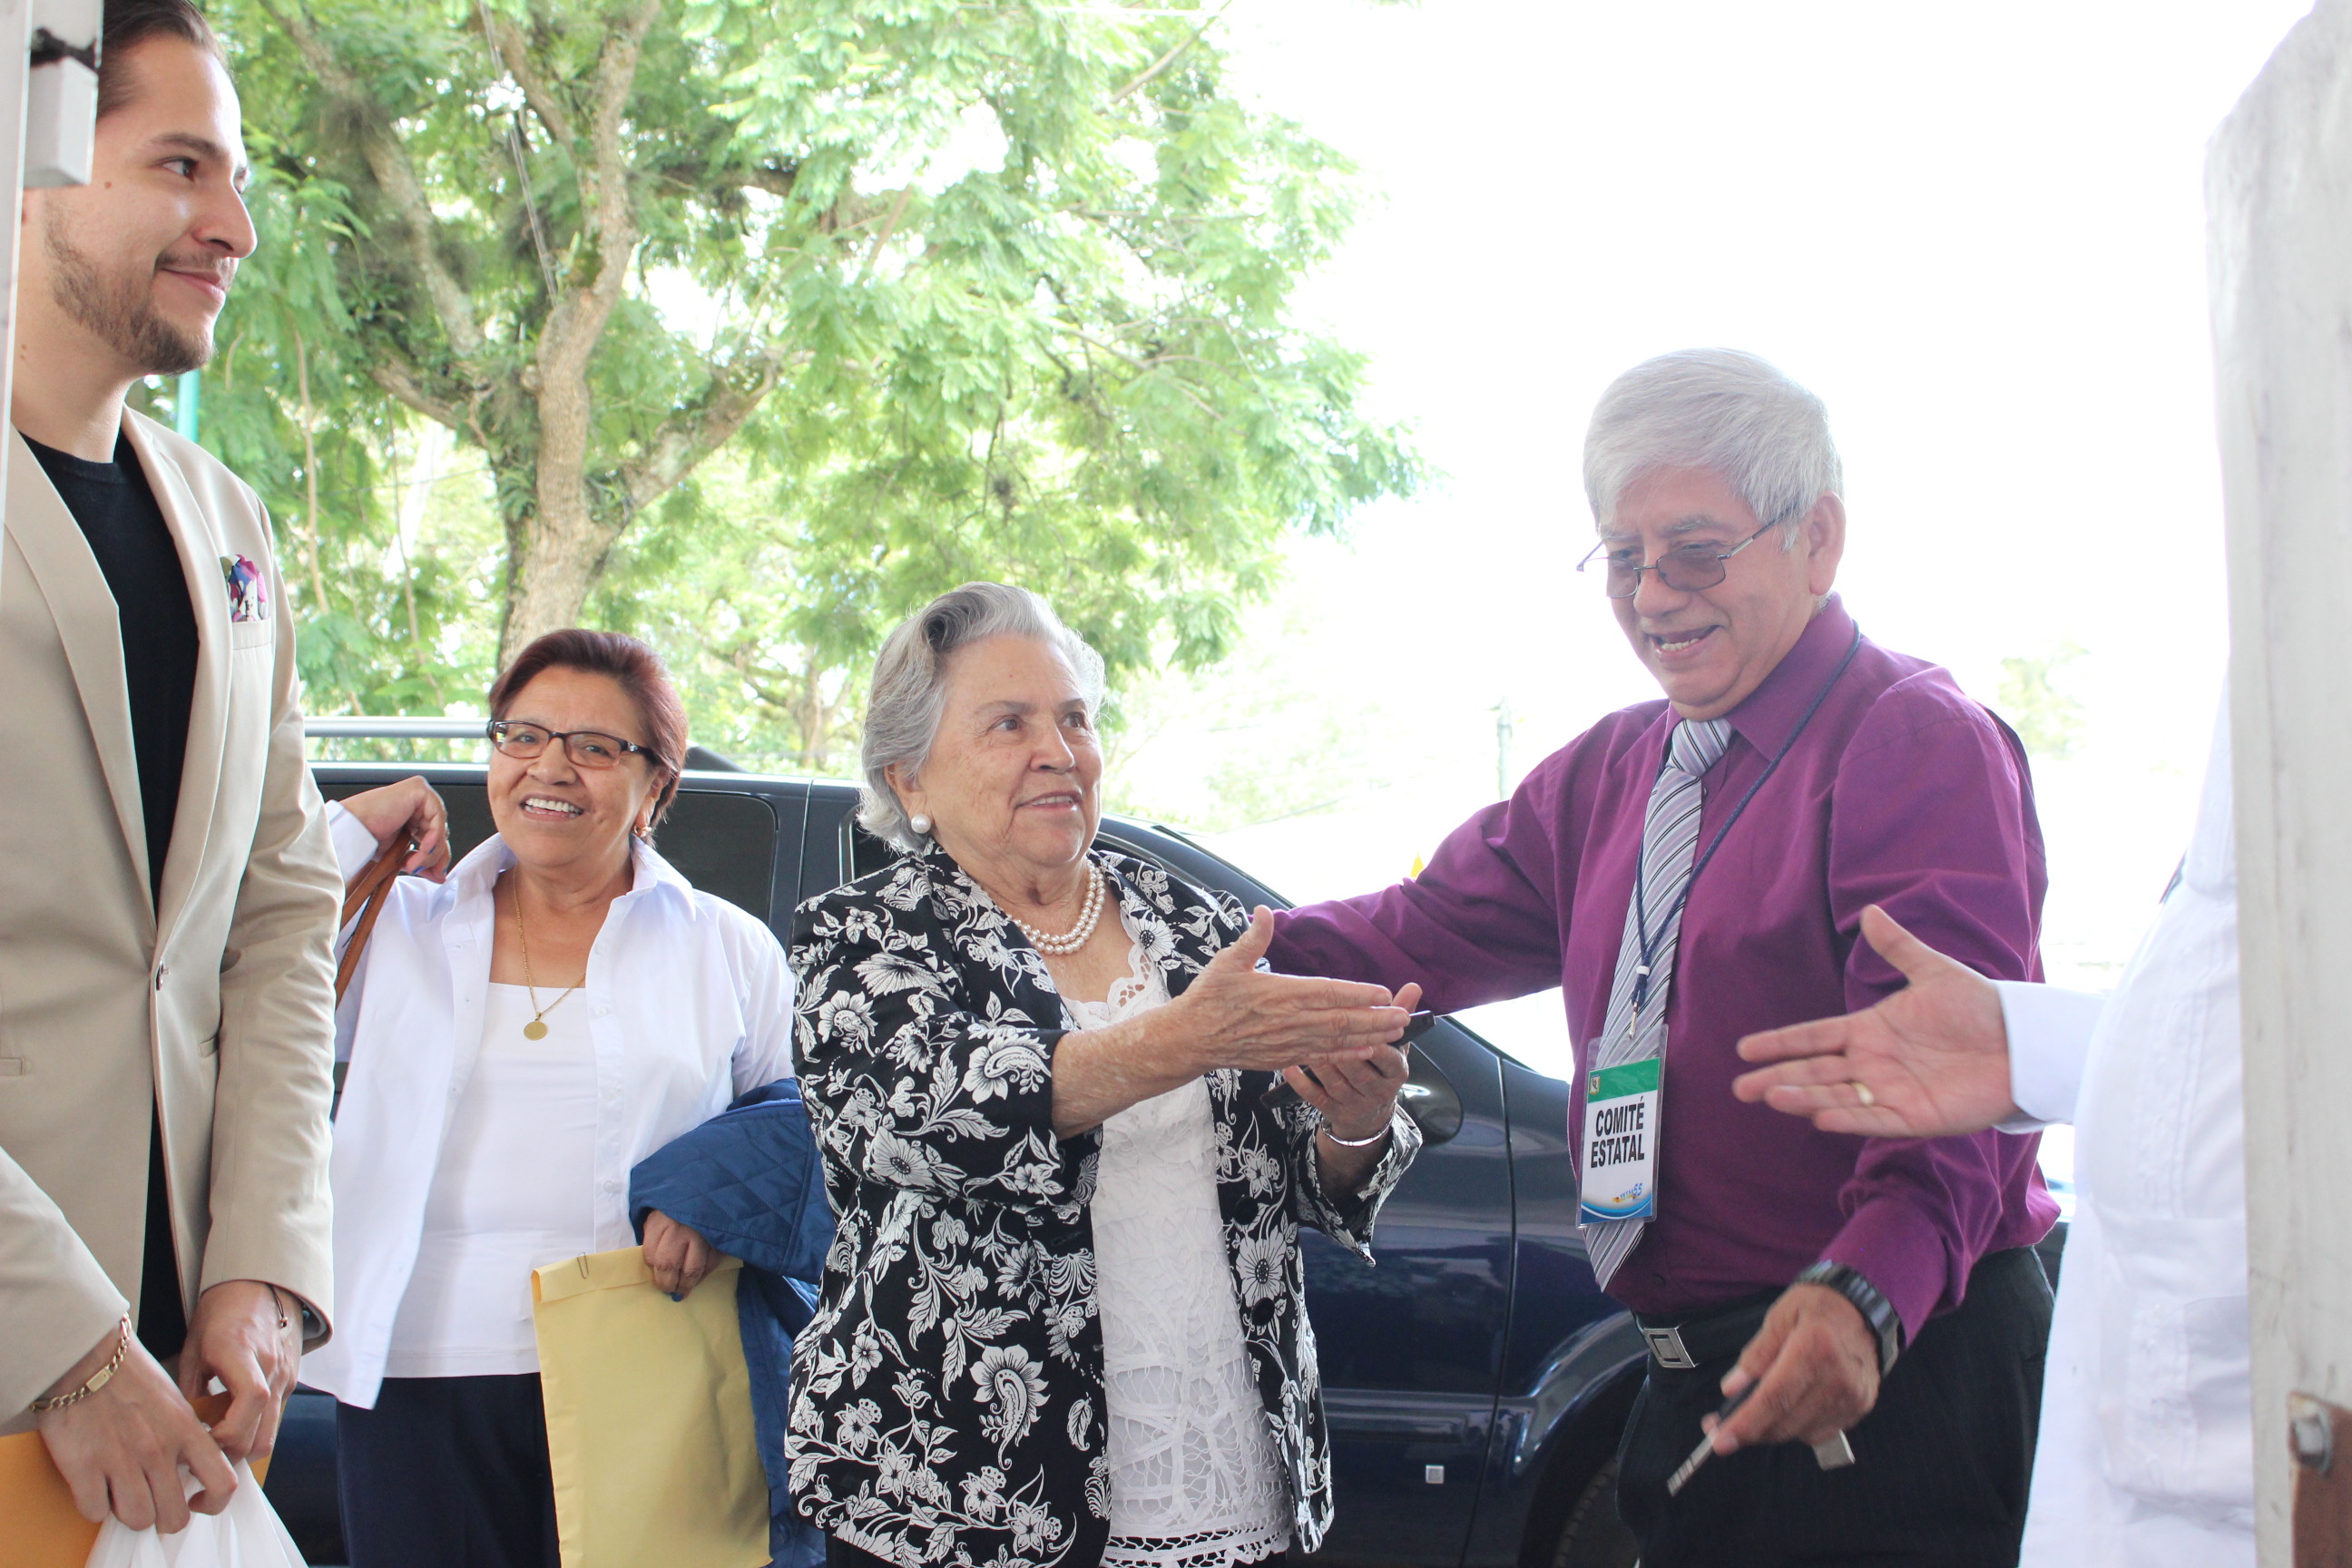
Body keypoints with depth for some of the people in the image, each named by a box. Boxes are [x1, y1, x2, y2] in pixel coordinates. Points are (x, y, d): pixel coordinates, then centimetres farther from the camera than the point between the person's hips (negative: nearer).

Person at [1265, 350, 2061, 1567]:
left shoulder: (1919, 743, -11)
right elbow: (1429, 933, 14)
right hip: (1692, 1392, 8)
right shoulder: (1609, 773, 16)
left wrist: (1866, 1297, -38)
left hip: (1890, 1378, -7)